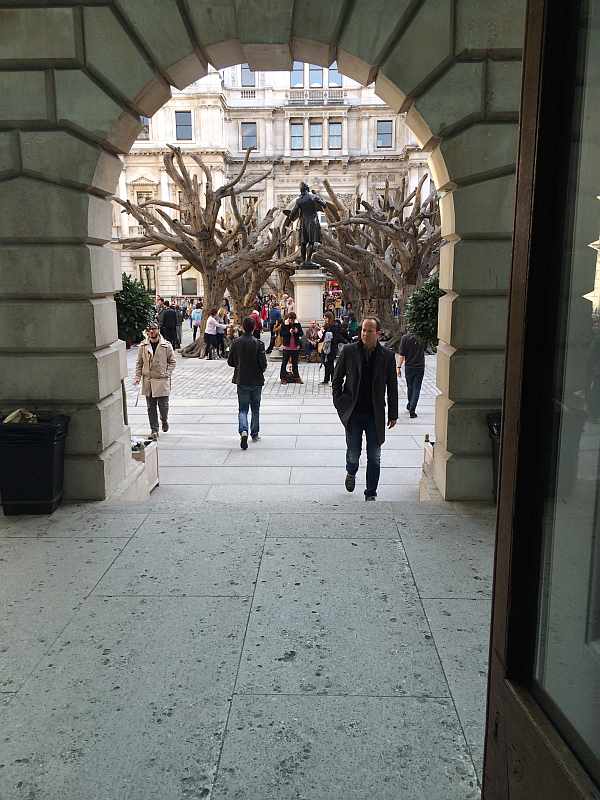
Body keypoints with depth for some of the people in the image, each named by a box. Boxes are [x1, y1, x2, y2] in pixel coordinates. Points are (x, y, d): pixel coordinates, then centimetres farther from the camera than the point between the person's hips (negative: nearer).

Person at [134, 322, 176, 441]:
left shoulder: (166, 345, -2)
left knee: (163, 405, -2)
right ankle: (154, 430, 15)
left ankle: (164, 420, 31)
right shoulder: (143, 346, 3)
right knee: (151, 407, 5)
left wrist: (167, 373, -7)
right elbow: (139, 363, 10)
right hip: (148, 381, 2)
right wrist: (137, 377, 0)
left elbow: (172, 362, 5)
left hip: (162, 381, -2)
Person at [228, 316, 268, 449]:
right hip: (256, 381, -1)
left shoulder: (236, 342, -5)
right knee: (255, 408, 16)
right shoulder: (258, 344, -13)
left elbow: (230, 362, 0)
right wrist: (260, 370, 8)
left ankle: (243, 431, -18)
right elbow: (263, 364, -14)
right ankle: (254, 434, 25)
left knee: (242, 409, 5)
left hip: (241, 381, 1)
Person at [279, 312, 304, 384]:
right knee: (284, 362, 4)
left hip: (296, 346, 3)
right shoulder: (284, 324, -5)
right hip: (287, 346, -3)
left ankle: (296, 377, 21)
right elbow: (281, 333, -9)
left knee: (295, 362, 12)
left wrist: (297, 332, -18)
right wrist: (289, 332, -23)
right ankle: (283, 377, 12)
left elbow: (302, 333, 2)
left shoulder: (297, 324, 2)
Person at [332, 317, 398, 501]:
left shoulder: (387, 356, 0)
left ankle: (371, 494, 21)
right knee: (353, 454, 4)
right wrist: (339, 403, 0)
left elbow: (392, 387, 5)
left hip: (375, 415, 1)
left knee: (374, 457, 6)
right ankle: (351, 472, 39)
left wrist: (393, 414, 5)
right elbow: (337, 378, 7)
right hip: (353, 413, -1)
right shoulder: (348, 351, -2)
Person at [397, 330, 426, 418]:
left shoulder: (405, 338, -7)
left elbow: (402, 355, -9)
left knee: (410, 387, 17)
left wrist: (399, 367, -4)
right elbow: (423, 350, 12)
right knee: (416, 389, 2)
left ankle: (410, 406, 36)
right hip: (420, 367, 1)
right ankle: (412, 410, -5)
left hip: (409, 367, -1)